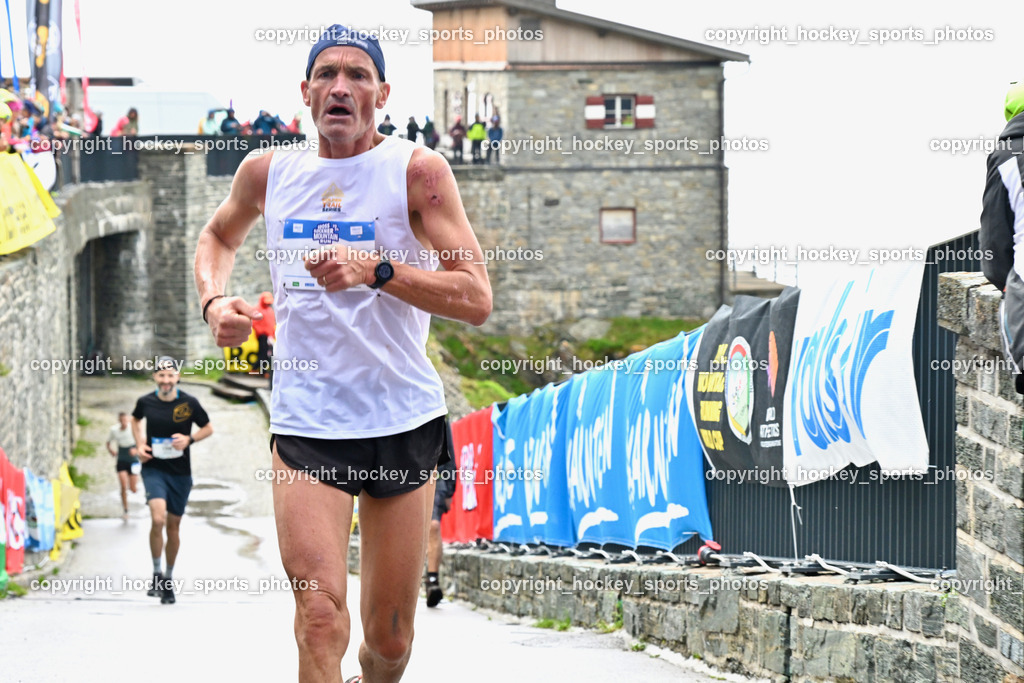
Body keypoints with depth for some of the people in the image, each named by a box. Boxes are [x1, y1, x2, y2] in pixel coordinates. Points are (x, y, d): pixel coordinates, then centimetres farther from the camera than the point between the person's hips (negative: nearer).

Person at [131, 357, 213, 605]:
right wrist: (140, 444, 4)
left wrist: (189, 439, -11)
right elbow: (136, 420, 20)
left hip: (181, 472, 1)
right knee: (158, 519, -22)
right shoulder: (146, 402, -2)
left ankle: (168, 579, 28)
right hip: (153, 469, -1)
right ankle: (157, 574, -7)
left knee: (173, 526, 10)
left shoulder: (189, 403, -5)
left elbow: (208, 428, 8)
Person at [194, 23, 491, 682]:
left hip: (405, 424, -1)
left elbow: (476, 299, -11)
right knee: (320, 610, -20)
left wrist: (378, 270, -24)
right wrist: (214, 300, 7)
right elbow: (218, 238, 28)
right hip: (304, 426, 1)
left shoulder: (418, 170, -5)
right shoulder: (268, 171, 5)